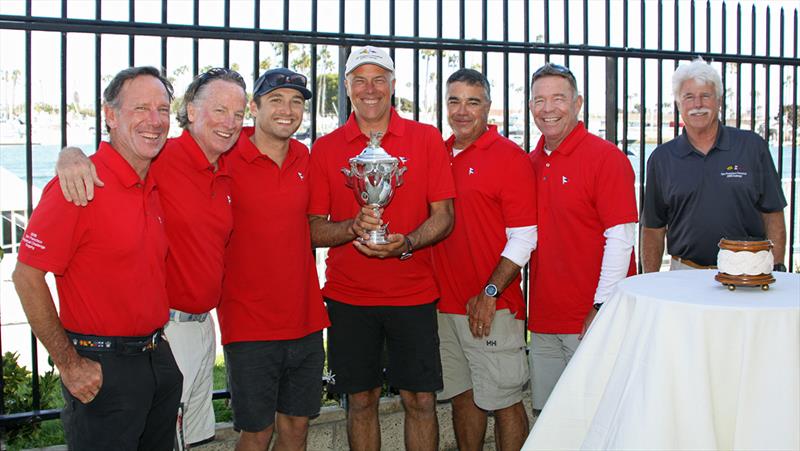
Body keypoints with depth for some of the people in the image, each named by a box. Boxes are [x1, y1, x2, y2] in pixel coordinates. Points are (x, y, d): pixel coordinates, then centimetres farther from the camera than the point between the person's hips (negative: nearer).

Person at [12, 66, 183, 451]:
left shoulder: (154, 186, 6)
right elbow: (26, 276, -17)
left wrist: (155, 342, 11)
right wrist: (69, 365, -14)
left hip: (157, 357, 7)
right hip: (102, 368, -7)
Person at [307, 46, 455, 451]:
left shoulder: (427, 139, 2)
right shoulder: (325, 148, 3)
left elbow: (444, 215, 0)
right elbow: (313, 230, 1)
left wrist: (406, 243, -19)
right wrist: (353, 227, -19)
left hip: (413, 294, 0)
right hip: (348, 296, 1)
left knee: (420, 400, 3)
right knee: (361, 399, 9)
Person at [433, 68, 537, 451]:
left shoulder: (510, 157, -7)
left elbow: (523, 239, -10)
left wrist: (489, 294, -15)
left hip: (493, 307, -5)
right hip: (445, 304, 6)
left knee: (504, 401, 2)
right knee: (462, 396, 15)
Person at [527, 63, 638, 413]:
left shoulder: (605, 157, -8)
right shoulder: (531, 163, 10)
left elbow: (620, 238, -13)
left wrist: (602, 307, -16)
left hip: (593, 318, -6)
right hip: (544, 319, 6)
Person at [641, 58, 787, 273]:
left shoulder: (753, 147, 5)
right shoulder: (661, 158, 6)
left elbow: (772, 215, 7)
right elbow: (653, 229, 8)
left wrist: (777, 268, -2)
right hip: (685, 273, 1)